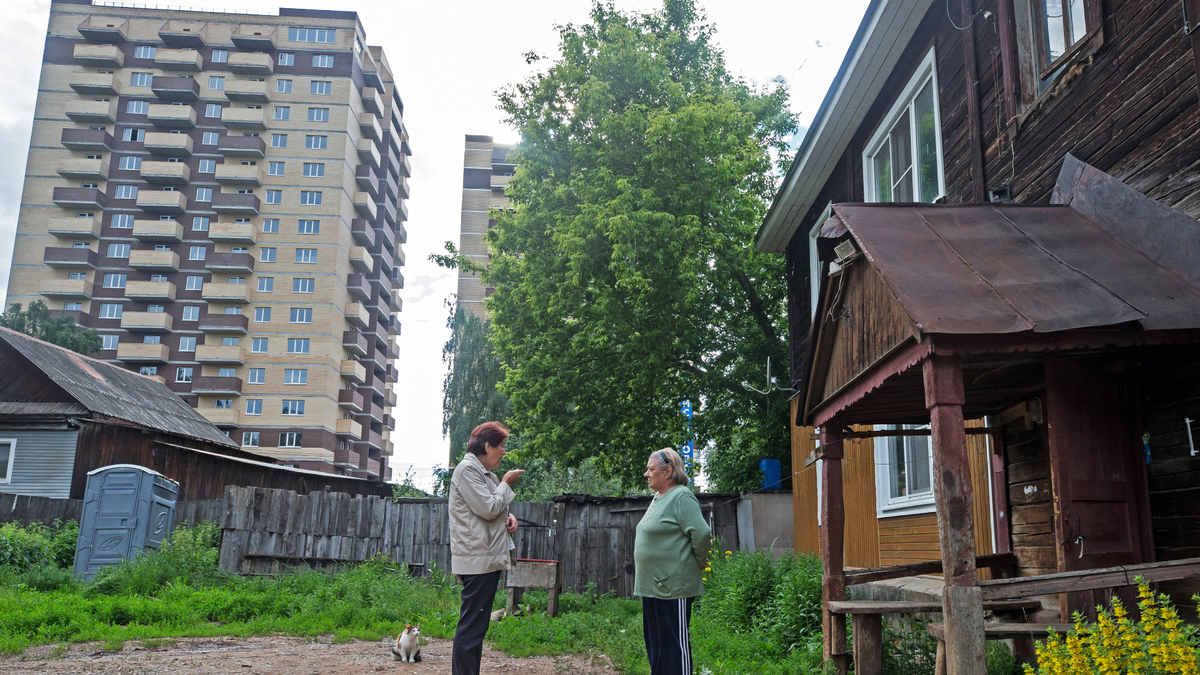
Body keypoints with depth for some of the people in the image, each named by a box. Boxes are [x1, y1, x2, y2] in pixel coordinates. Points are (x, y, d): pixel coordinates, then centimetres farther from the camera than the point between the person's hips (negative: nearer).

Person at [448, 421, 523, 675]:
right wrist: (506, 484, -5)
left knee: (477, 626, 13)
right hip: (477, 560, -10)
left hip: (489, 559, 10)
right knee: (471, 627, -10)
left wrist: (508, 517, 7)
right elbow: (488, 509, -18)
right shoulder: (467, 469, -11)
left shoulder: (485, 473, 19)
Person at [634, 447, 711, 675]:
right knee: (655, 642, 16)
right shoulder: (658, 498, 15)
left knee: (675, 643, -2)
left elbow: (701, 533, -23)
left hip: (672, 586, -10)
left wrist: (698, 561, -8)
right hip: (652, 585, 10)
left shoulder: (681, 497, -15)